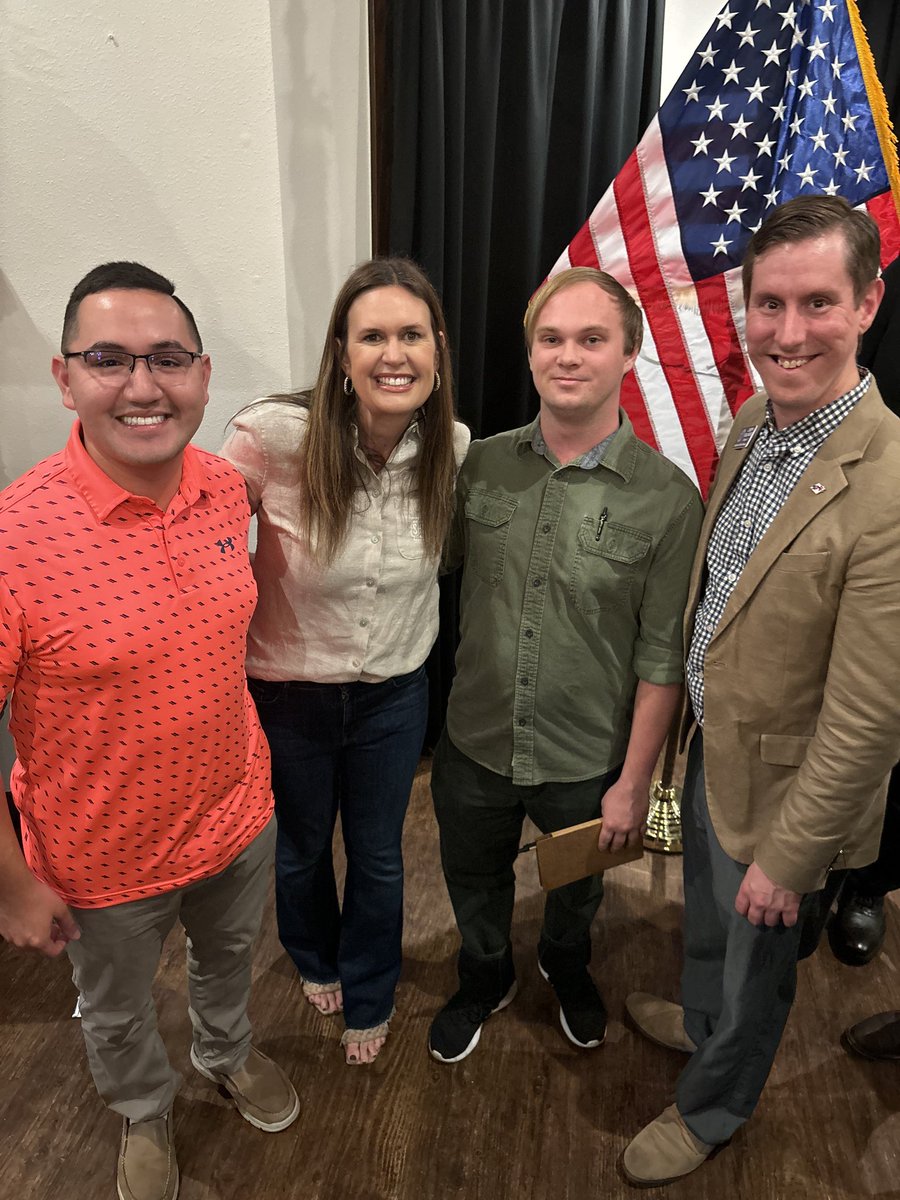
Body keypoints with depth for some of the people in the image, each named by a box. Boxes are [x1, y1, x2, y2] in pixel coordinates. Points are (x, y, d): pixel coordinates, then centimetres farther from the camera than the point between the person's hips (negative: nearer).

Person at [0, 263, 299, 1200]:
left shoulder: (226, 489, -12)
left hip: (238, 816, 4)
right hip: (105, 859, -4)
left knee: (229, 956, 32)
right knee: (117, 1014, 26)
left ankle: (226, 1053, 65)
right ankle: (145, 1114, 59)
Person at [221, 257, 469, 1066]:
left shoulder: (455, 450, -14)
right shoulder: (274, 436, -26)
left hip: (395, 691, 2)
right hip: (287, 690, -1)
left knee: (378, 857, 21)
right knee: (301, 849, 25)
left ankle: (369, 997, 53)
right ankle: (316, 961, 61)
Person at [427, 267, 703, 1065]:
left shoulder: (667, 498, -16)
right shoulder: (482, 465, -8)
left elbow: (663, 659, -12)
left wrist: (635, 782, -8)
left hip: (586, 763, -1)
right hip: (475, 743, 2)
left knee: (576, 890, 27)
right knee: (475, 886, 25)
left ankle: (567, 967, 61)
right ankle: (486, 980, 57)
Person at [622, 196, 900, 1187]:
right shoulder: (752, 420, -4)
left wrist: (788, 856, -17)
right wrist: (690, 712, 14)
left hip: (777, 780, -7)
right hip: (708, 741, 7)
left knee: (755, 959, 21)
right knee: (706, 918, 32)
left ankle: (711, 1106, 49)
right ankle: (701, 1020, 62)